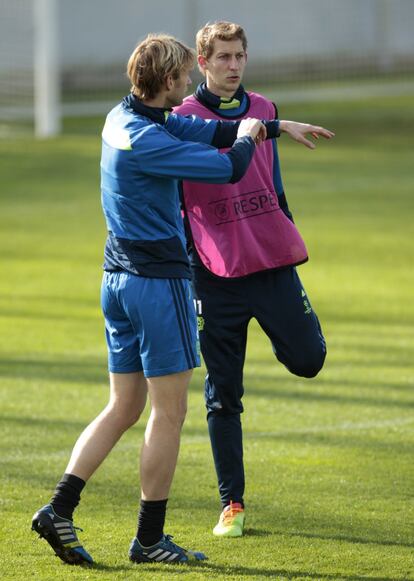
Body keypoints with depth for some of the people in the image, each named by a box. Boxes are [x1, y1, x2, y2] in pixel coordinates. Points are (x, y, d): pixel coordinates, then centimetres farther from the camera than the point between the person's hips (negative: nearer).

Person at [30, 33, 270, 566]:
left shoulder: (123, 118, 8)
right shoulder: (147, 142, -20)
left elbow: (194, 129, 15)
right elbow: (230, 168, -20)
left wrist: (256, 127, 13)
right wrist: (246, 137, 2)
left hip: (118, 279, 9)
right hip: (158, 281, -9)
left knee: (123, 408, 13)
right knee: (169, 411, 0)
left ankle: (60, 509, 3)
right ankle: (149, 538, 5)